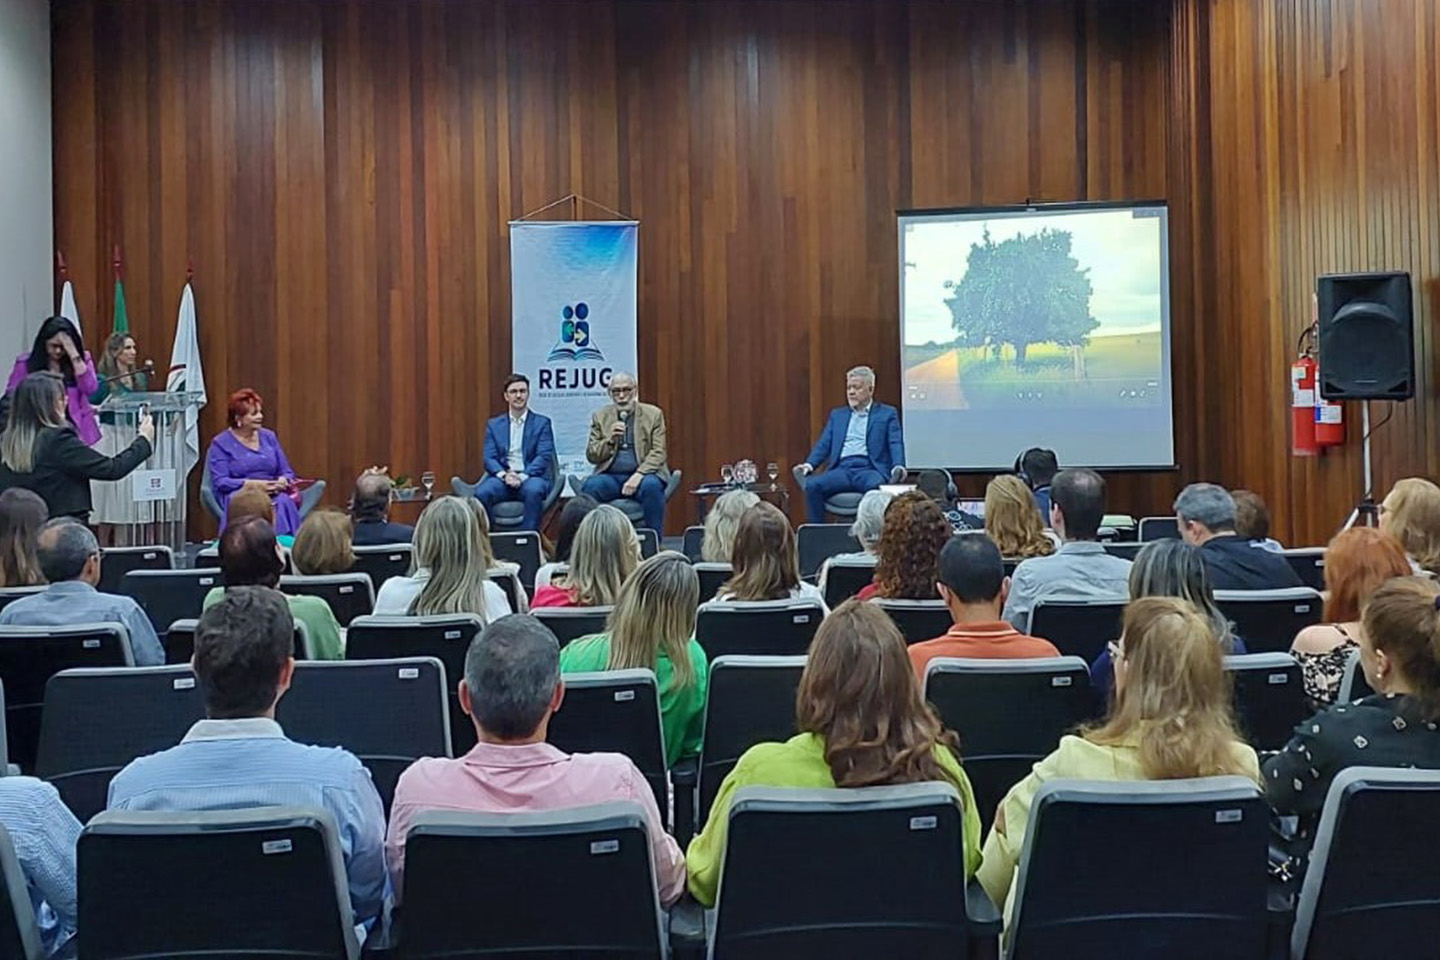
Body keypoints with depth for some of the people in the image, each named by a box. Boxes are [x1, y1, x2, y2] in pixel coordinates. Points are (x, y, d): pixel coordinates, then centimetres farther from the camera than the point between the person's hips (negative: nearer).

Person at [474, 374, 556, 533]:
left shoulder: (542, 423, 10)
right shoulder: (494, 424, 16)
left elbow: (545, 456, -2)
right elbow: (489, 458, 7)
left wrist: (523, 476, -17)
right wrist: (504, 475, -15)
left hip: (531, 477, -2)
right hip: (503, 478, 2)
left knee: (533, 490, -37)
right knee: (481, 493, -30)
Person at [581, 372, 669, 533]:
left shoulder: (653, 414, 6)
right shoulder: (600, 417, 11)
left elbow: (658, 453, -1)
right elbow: (591, 456, 8)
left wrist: (638, 475, -18)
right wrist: (610, 439, -11)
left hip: (641, 475, -1)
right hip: (611, 476, 1)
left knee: (651, 486, -34)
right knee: (589, 486, -29)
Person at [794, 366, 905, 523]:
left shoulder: (887, 414, 15)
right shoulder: (837, 415, 25)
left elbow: (896, 444, 3)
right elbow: (824, 444, 17)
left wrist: (898, 467, -18)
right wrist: (809, 464, -3)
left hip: (869, 469, -3)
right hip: (842, 470, 3)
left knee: (877, 487, -39)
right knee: (812, 485, -26)